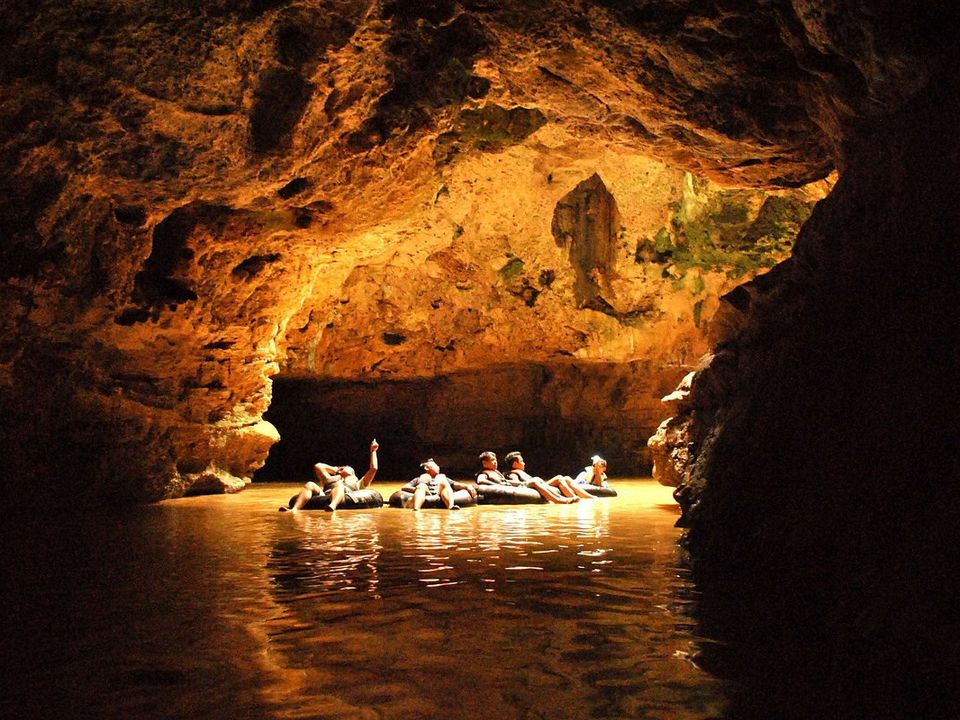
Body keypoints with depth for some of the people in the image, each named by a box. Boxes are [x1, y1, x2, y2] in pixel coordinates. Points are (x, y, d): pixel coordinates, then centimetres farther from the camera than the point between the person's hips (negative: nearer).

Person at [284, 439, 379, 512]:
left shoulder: (357, 484, 40)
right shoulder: (332, 478, 47)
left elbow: (373, 469, 33)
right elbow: (318, 466, 50)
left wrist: (373, 451, 40)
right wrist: (335, 469, 53)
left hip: (343, 496, -3)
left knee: (338, 484, -37)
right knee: (310, 485, -27)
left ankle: (332, 506, -71)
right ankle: (294, 509, -53)